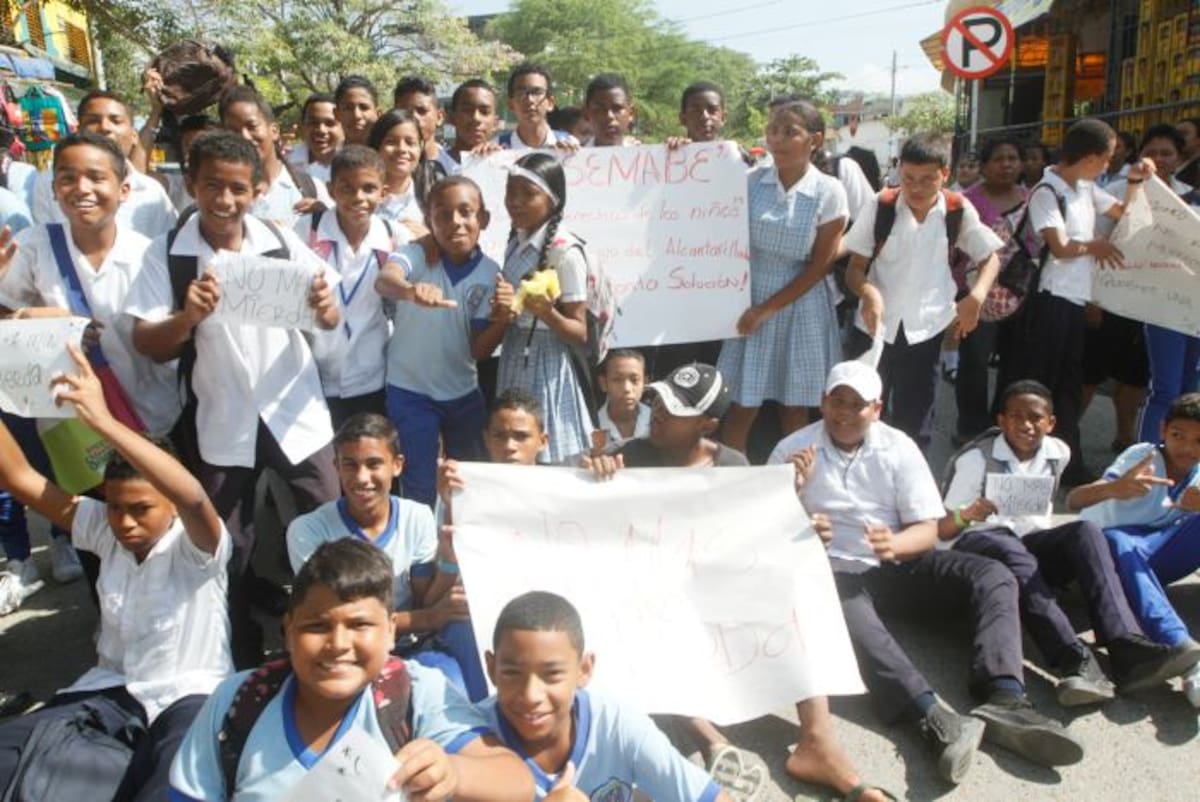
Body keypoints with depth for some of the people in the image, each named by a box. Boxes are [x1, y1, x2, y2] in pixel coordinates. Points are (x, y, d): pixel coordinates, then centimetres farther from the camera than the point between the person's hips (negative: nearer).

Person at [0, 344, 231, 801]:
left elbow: (194, 499, -40)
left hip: (187, 694, -5)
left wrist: (103, 421, -49)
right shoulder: (104, 531, 2)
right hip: (113, 688, 6)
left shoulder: (195, 547, -15)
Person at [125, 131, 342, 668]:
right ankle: (246, 664, 32)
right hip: (221, 425, 0)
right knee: (230, 552, 12)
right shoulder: (166, 253, -6)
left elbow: (330, 324, 0)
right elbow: (146, 345, -9)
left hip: (296, 416, 1)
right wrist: (189, 316, -29)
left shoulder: (283, 243, -4)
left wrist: (324, 306, -24)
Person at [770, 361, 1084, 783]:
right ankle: (935, 718, -53)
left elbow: (927, 530, 0)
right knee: (850, 615, -38)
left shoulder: (898, 447, 4)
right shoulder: (792, 449, 1)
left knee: (993, 577, -17)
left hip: (896, 562, 4)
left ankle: (1004, 700, -36)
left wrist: (894, 544, -24)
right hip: (833, 568, -3)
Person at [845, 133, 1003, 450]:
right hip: (874, 326, 0)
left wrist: (976, 296, -10)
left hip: (925, 331, 1)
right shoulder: (879, 207, -5)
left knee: (915, 421, 11)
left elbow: (990, 258, 8)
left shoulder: (959, 210, -2)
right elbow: (855, 267, -4)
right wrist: (868, 291, -26)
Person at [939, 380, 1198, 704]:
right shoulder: (976, 459, -6)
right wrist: (966, 515, -28)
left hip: (1031, 544, 5)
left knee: (1085, 531, -25)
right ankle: (1074, 660, -55)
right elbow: (941, 530, -10)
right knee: (1010, 551, -39)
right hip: (978, 544, -4)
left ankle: (1127, 648, -42)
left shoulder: (1058, 453, 8)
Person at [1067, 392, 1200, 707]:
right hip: (1111, 553, -4)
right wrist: (1113, 489, -56)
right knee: (1116, 541, -40)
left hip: (1157, 556, 4)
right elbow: (1073, 500, -32)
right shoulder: (1143, 457, -17)